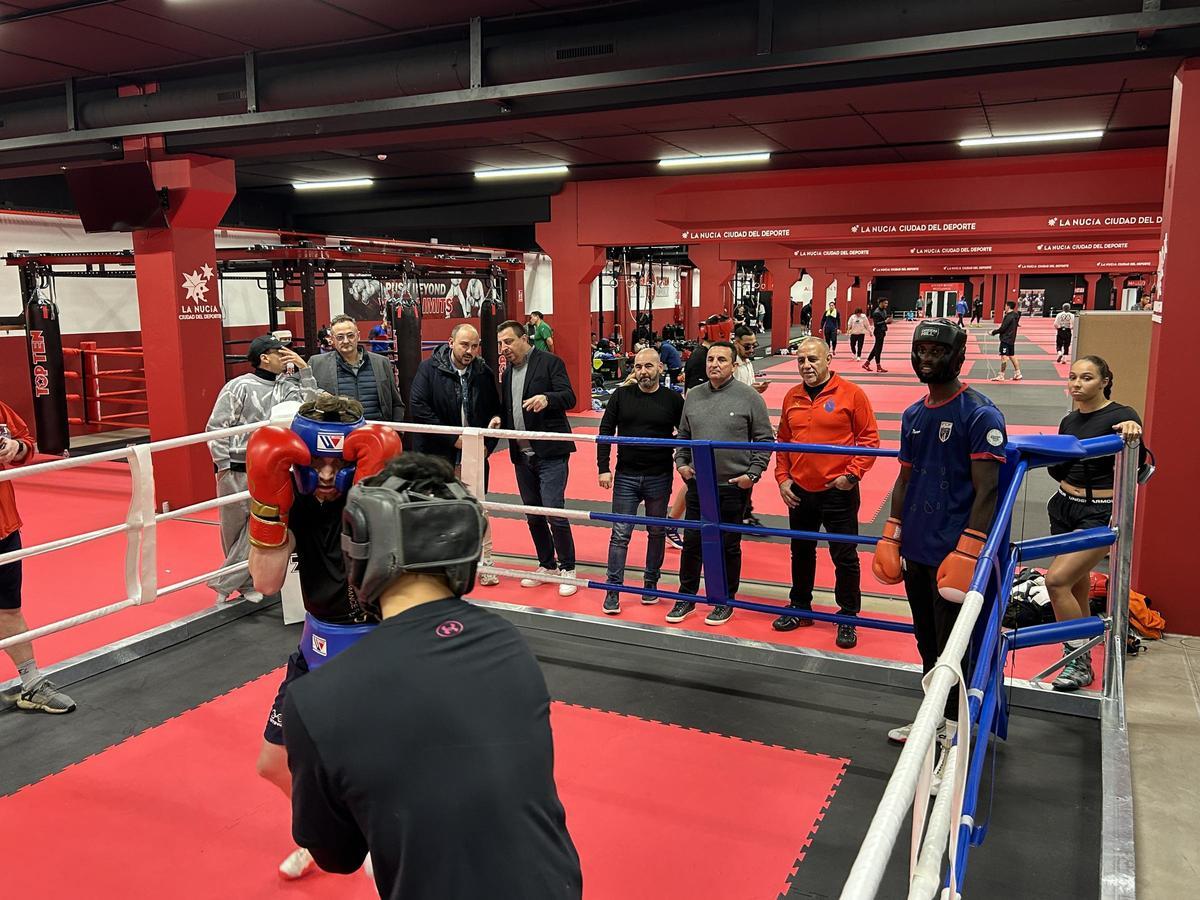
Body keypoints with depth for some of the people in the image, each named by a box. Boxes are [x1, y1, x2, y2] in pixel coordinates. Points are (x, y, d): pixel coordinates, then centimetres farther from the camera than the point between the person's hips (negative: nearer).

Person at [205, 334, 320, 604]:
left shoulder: (286, 387, 7)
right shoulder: (240, 386, -7)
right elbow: (216, 427, -7)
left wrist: (304, 369, -7)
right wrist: (223, 466, -9)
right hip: (236, 472, -3)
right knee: (233, 529, 7)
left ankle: (225, 584, 7)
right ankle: (244, 582, 26)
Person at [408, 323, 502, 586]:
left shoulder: (484, 373, 2)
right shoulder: (429, 369, -8)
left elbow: (494, 412, 11)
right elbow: (419, 409, -15)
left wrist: (488, 444, -3)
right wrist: (453, 439, -16)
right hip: (437, 455, -2)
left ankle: (485, 563, 17)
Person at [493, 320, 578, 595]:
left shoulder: (549, 362, -7)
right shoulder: (508, 371, 15)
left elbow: (569, 397, -14)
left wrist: (547, 398, -33)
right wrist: (499, 418, 3)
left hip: (550, 452, -7)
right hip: (522, 454, 7)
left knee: (554, 513, -9)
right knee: (533, 515, 14)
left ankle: (567, 569, 6)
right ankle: (547, 565, 29)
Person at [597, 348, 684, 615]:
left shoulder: (672, 399, -2)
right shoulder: (621, 396, 0)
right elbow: (606, 431, 2)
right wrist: (603, 468, -5)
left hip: (660, 478, 0)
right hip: (626, 476, 0)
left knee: (656, 532, 12)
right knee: (620, 534, 0)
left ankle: (651, 583, 27)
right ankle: (613, 590, 6)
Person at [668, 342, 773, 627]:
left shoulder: (749, 397, -6)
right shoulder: (693, 396, 7)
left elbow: (765, 439, -3)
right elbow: (683, 435, 18)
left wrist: (753, 474, -9)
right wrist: (681, 462, 5)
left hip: (734, 486, -3)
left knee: (729, 546, 9)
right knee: (691, 543, 9)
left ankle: (725, 601, 24)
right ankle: (686, 597, 25)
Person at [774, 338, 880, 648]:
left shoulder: (851, 394, -9)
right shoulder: (792, 397, 5)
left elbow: (869, 438, -8)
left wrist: (853, 473, -15)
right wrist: (782, 478, 4)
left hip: (838, 492, -5)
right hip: (799, 492, 5)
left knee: (845, 557, 5)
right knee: (801, 553, 18)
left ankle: (848, 617, 20)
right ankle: (800, 607, 35)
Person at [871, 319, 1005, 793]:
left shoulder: (980, 414, -11)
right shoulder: (914, 414, 11)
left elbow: (986, 491, -14)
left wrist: (967, 553, -19)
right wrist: (891, 536, 13)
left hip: (952, 554, -7)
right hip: (915, 550, 7)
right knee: (927, 643, 19)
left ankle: (954, 746, 11)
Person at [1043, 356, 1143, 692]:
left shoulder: (1120, 416, -11)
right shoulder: (1069, 421, 8)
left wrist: (1133, 434, -39)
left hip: (1101, 515, -7)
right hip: (1064, 508, 7)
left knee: (1057, 579, -18)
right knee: (1078, 584, 16)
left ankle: (1079, 661, -5)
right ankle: (1083, 658, 33)